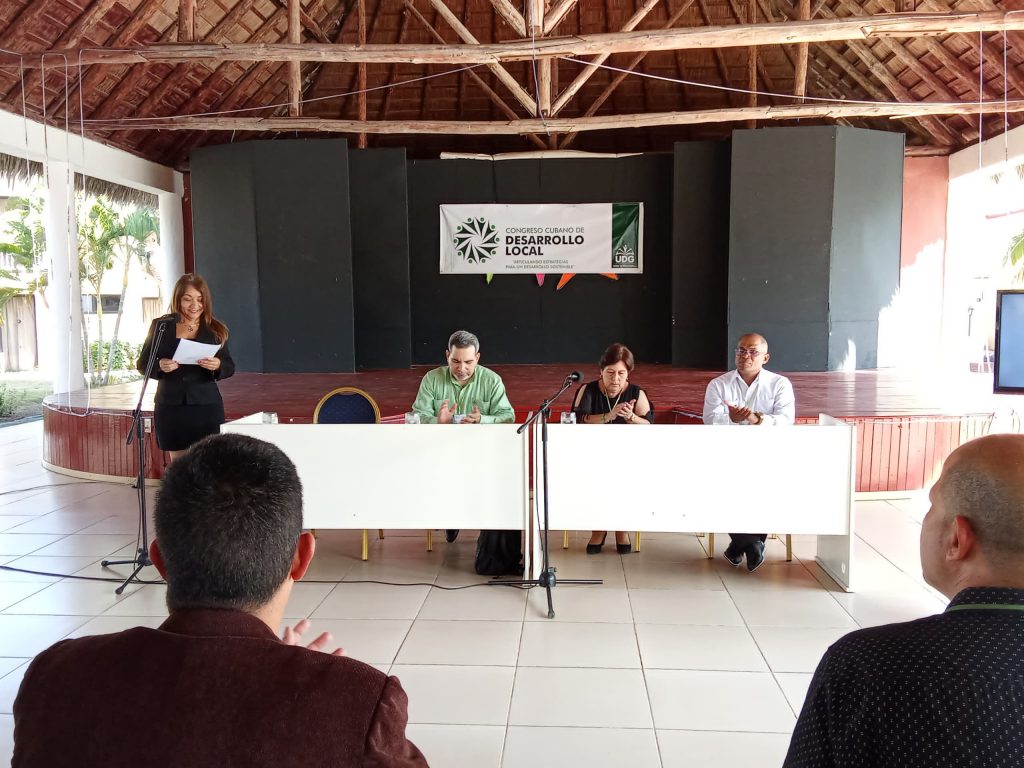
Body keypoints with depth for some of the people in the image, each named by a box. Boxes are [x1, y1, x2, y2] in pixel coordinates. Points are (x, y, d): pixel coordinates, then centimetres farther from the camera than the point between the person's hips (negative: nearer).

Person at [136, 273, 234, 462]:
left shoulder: (215, 330, 4)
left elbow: (230, 367, 4)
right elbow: (142, 364, 7)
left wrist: (217, 365, -19)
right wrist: (159, 365, -15)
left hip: (206, 406, -1)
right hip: (170, 408, 1)